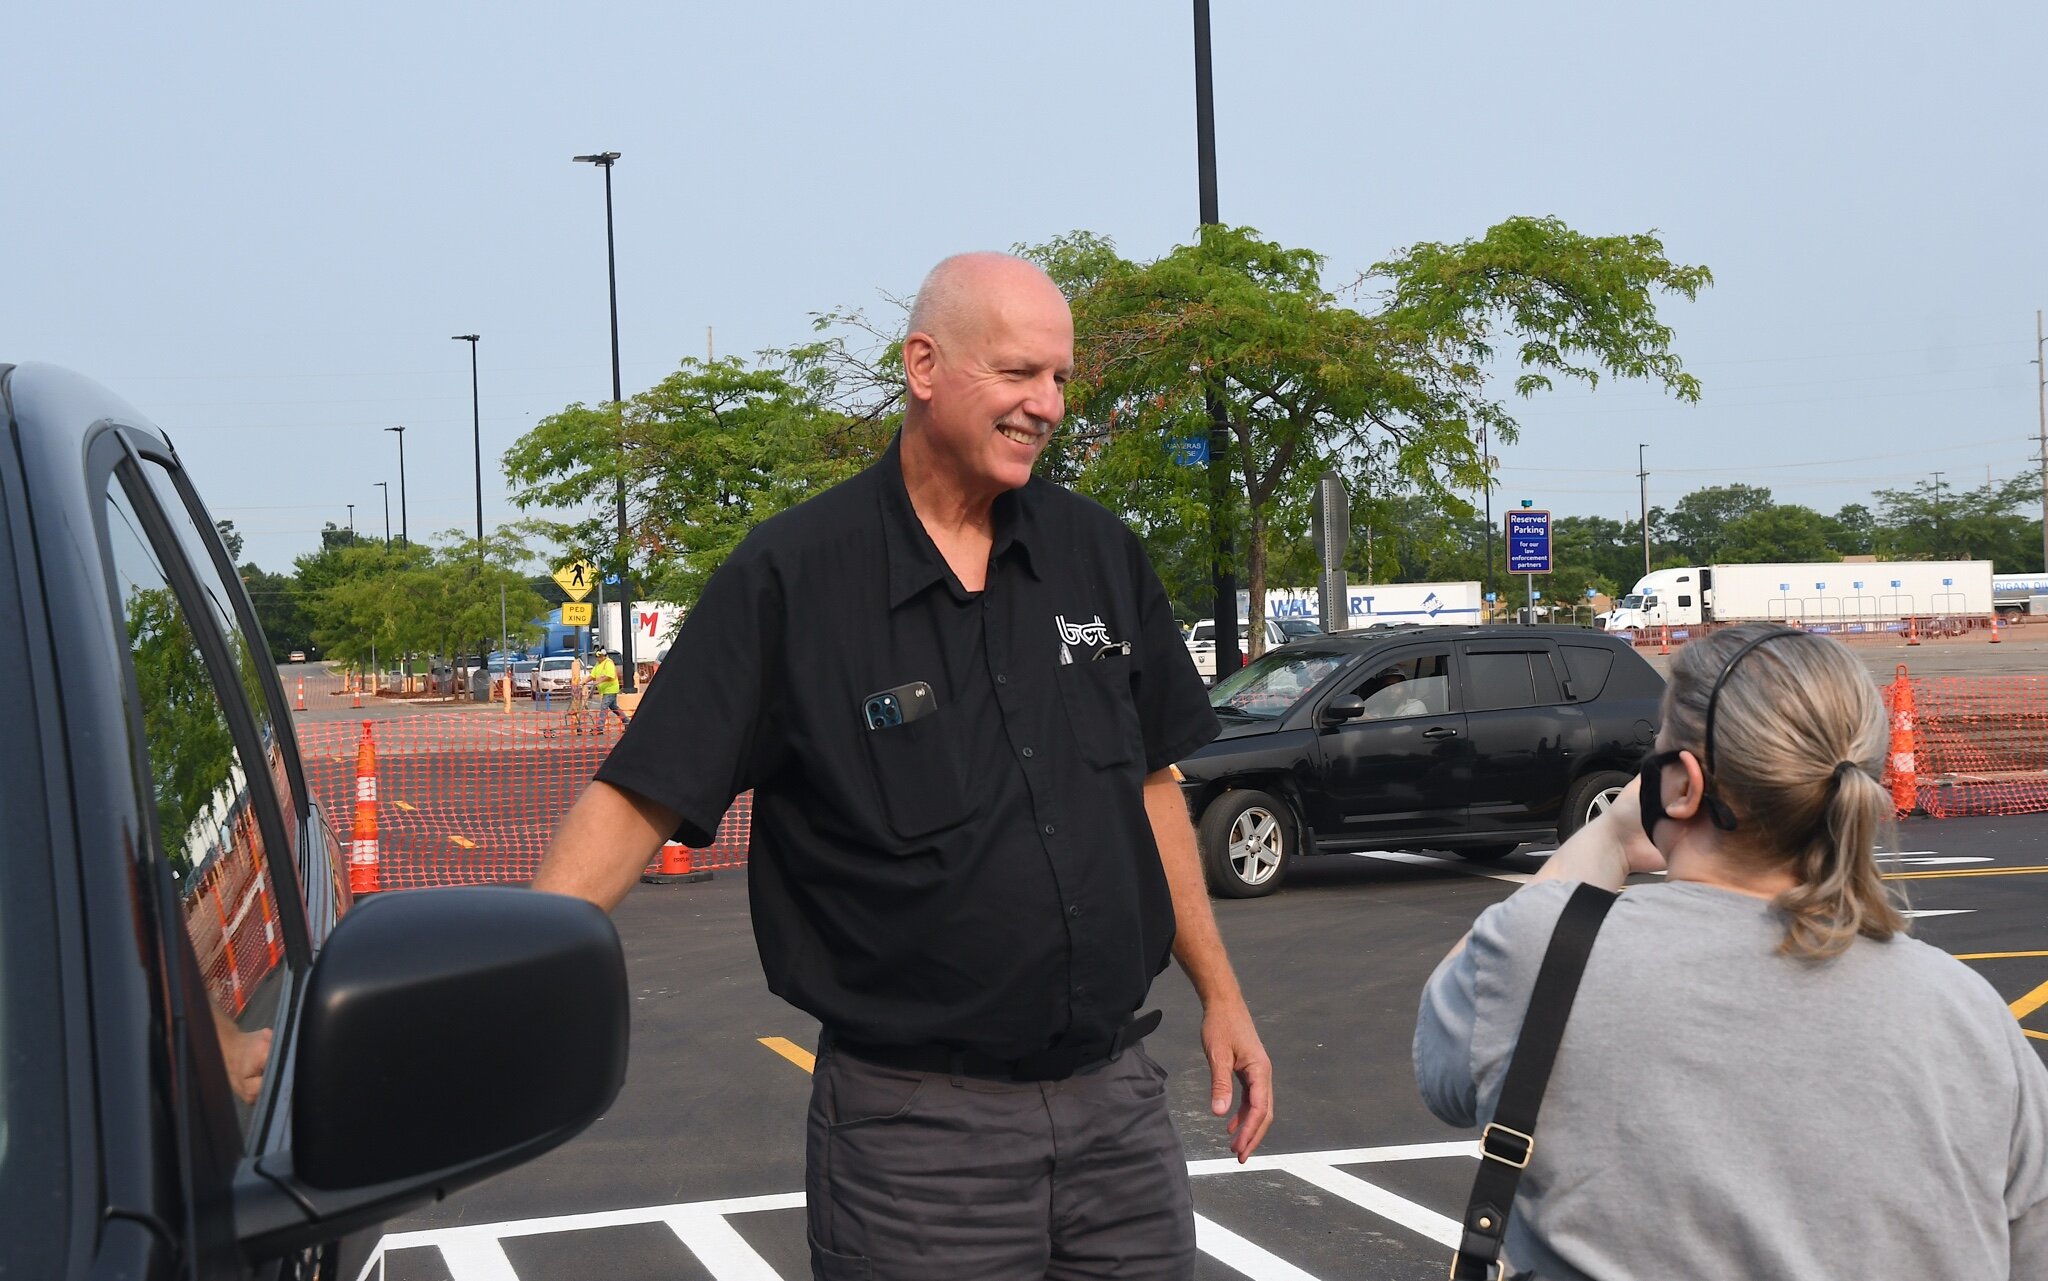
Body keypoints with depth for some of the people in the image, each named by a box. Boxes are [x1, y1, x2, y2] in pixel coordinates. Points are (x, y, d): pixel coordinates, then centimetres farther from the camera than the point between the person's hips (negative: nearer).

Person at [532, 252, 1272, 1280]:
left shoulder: (1100, 555, 7)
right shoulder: (789, 578, -9)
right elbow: (638, 798, -12)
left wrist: (1219, 993, 15)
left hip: (1118, 1104, 5)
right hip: (917, 1128, -5)